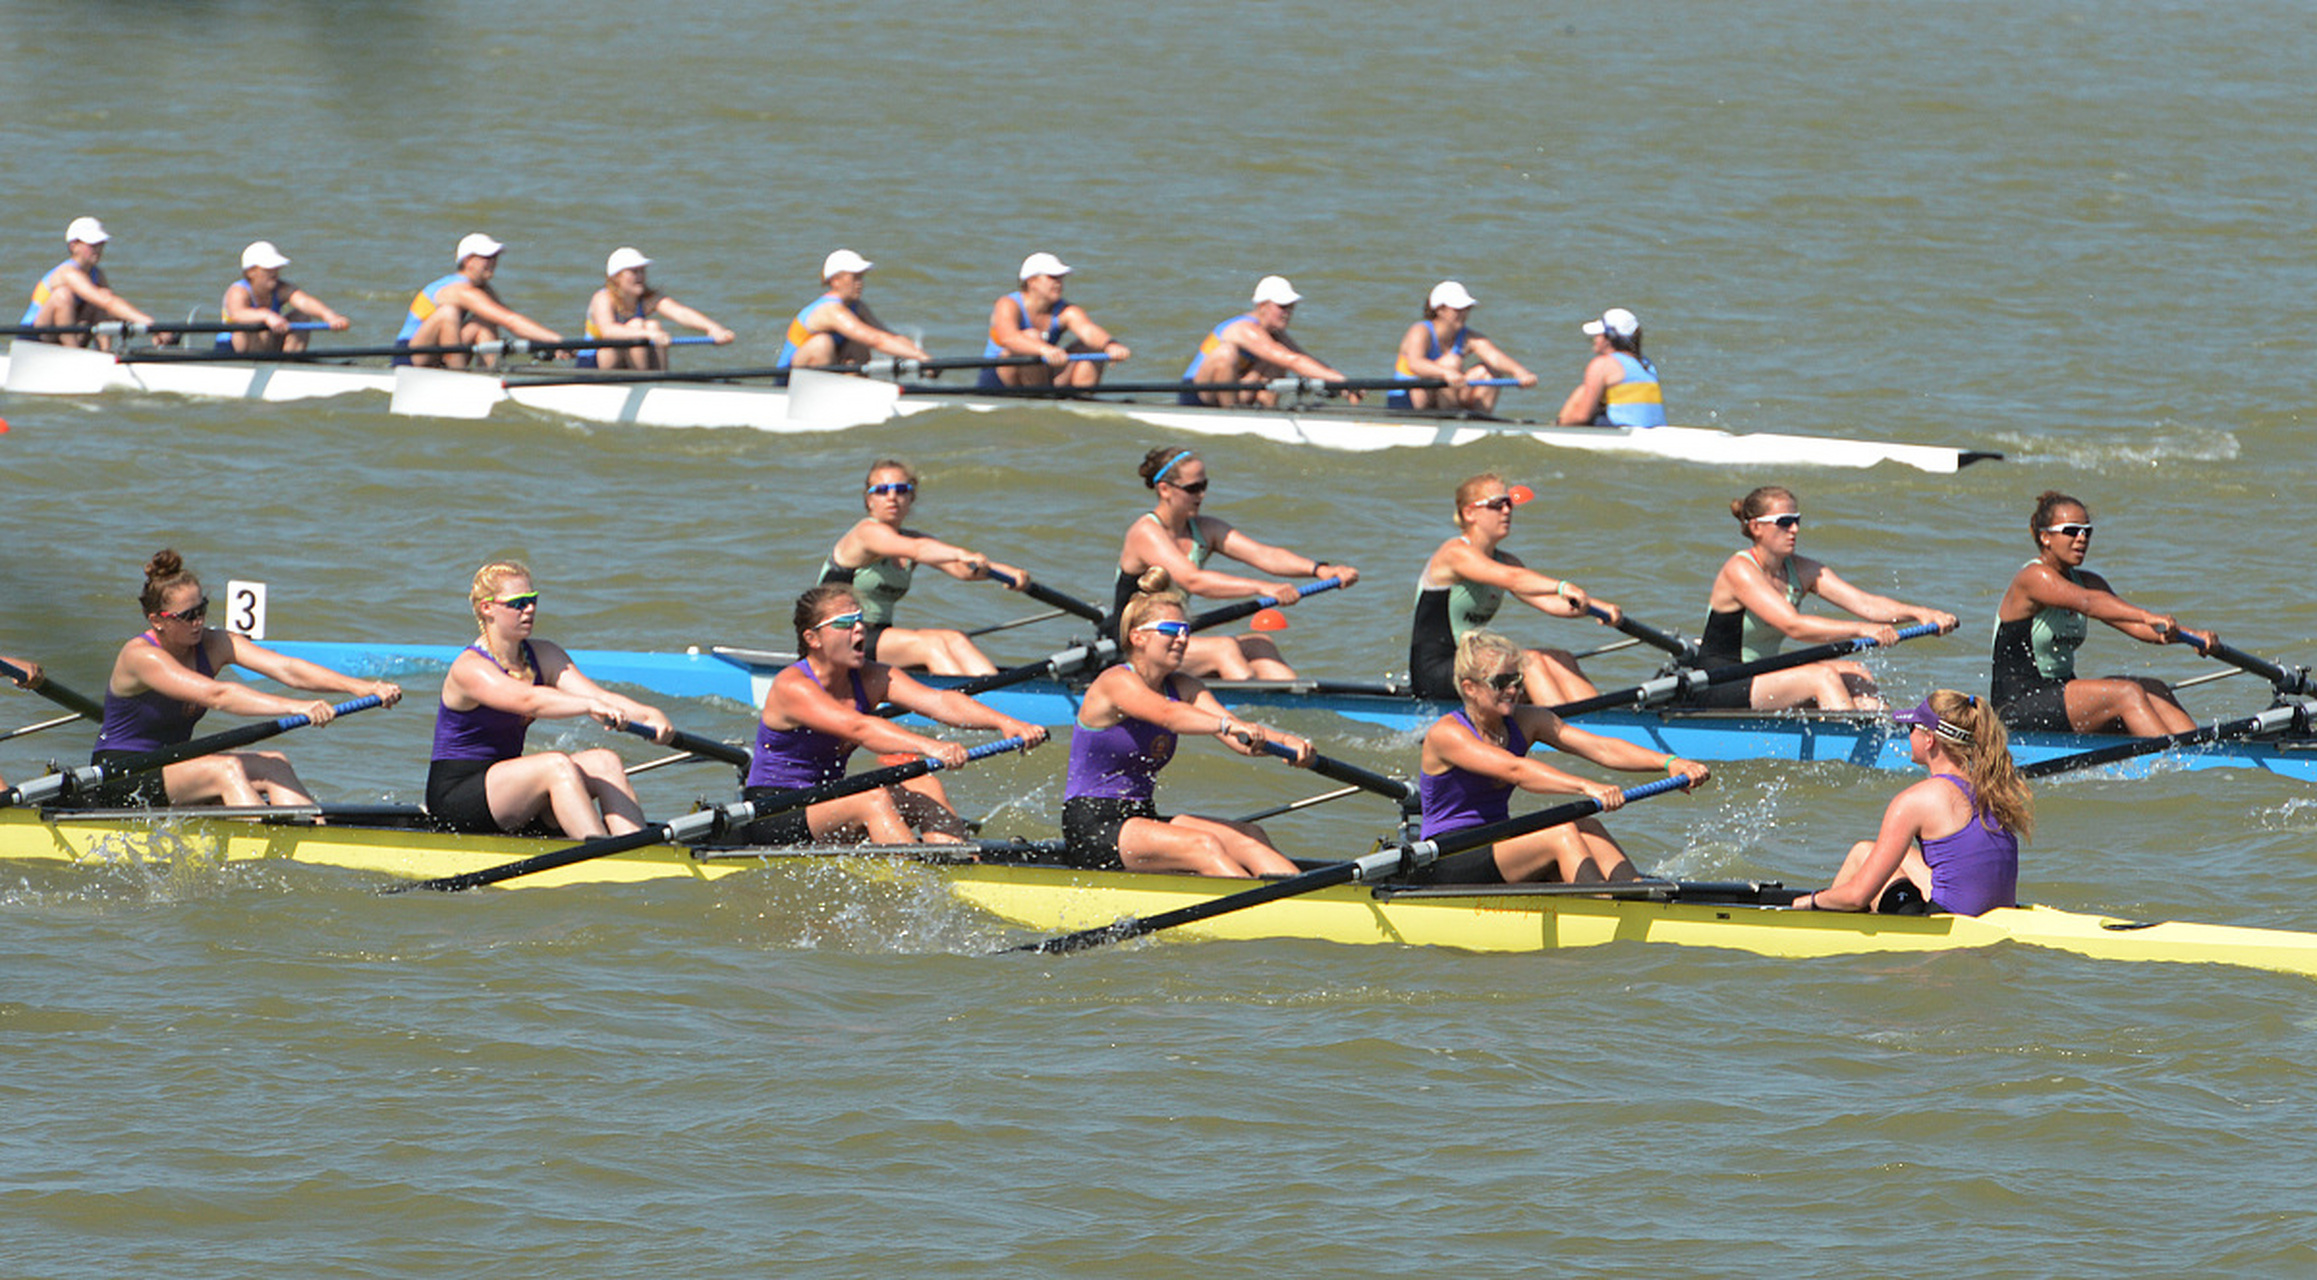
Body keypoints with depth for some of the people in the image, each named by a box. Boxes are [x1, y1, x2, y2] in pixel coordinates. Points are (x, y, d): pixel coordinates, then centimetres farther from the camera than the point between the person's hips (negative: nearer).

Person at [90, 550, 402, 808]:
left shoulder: (214, 645, 0)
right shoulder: (141, 656, -21)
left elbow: (285, 669, -12)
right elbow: (215, 695, -34)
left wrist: (360, 687, -27)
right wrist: (294, 708, -44)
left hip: (174, 767, 8)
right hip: (120, 782, -8)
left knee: (273, 765, -14)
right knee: (226, 769, -29)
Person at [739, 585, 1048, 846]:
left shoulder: (872, 679, 3)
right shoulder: (792, 687, -19)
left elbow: (937, 701, -11)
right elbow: (858, 728, -35)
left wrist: (1005, 723, -27)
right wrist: (929, 747, -48)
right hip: (771, 819, -8)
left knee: (924, 786, -13)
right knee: (873, 800, -31)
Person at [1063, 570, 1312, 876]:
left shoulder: (1183, 688, 10)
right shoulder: (1117, 683, -13)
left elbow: (1238, 738, -5)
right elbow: (1167, 714, -34)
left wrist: (1285, 741, -25)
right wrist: (1227, 725, -50)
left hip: (1140, 821, 8)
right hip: (1090, 830, -8)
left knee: (1248, 837, -15)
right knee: (1204, 846, -29)